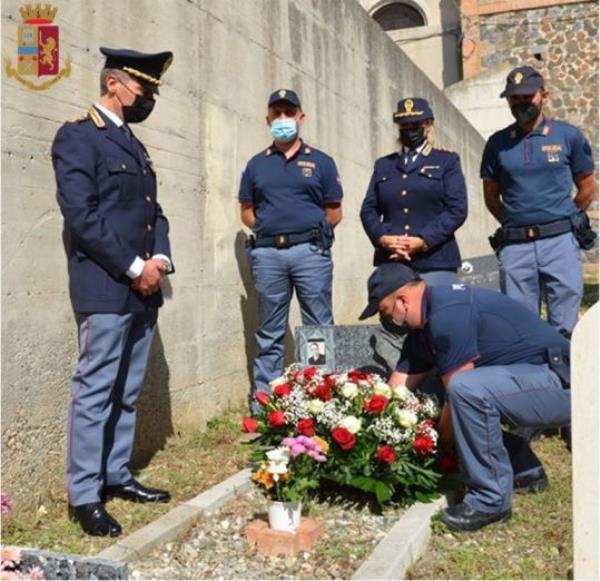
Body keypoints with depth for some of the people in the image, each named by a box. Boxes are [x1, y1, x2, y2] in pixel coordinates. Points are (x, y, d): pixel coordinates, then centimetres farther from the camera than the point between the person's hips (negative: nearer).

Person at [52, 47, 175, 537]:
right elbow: (81, 215, -15)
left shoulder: (134, 144, 20)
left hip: (144, 288, 8)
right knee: (95, 391, -3)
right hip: (106, 288, -8)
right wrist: (133, 268, -15)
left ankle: (117, 475, 25)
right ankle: (84, 496, 7)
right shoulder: (77, 136, -5)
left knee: (128, 392, 13)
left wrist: (159, 260, 1)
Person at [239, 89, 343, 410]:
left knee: (319, 329, -1)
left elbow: (334, 212, 9)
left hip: (310, 251, -1)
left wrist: (311, 232, 2)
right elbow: (247, 212, 16)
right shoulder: (256, 164, 15)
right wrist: (270, 230, 5)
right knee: (270, 334, 7)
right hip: (267, 254, 2)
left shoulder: (320, 162, 10)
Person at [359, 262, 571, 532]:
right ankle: (525, 469, 21)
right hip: (534, 379, 10)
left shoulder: (447, 314, -22)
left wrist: (437, 447, -5)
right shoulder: (425, 325, 9)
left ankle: (491, 499, -12)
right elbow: (398, 386, 12)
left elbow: (458, 393, -19)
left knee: (466, 390, -31)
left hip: (560, 384, -10)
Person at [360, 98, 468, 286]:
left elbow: (457, 209, 1)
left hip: (435, 263, -2)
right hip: (391, 262, 2)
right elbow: (368, 209, 12)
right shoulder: (383, 164, 21)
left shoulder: (447, 161, 13)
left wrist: (422, 241, -12)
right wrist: (383, 238, -8)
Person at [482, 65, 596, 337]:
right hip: (515, 246, 2)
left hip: (560, 241, -1)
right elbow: (491, 195, 15)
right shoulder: (497, 143, 8)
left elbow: (587, 188, 11)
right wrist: (514, 224, 11)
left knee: (564, 328, 1)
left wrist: (563, 219, 11)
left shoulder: (569, 136, 5)